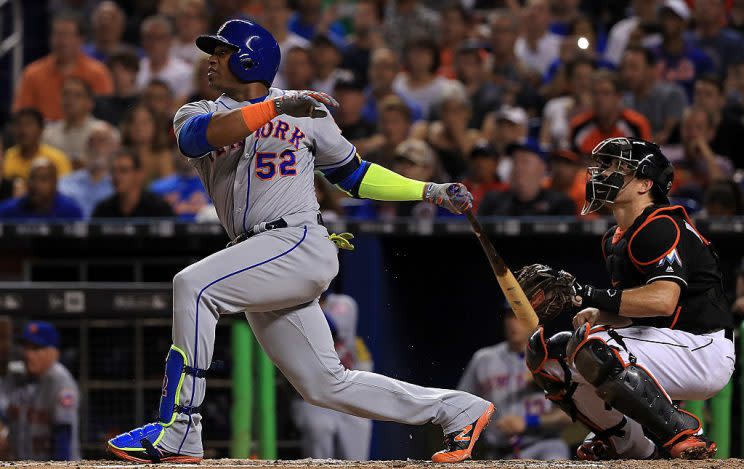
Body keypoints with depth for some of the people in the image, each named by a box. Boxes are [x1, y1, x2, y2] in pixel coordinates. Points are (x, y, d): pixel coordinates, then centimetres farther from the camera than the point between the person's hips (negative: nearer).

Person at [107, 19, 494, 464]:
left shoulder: (306, 112, 10)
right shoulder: (197, 114, 15)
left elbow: (354, 173, 19)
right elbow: (205, 133, -11)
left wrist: (432, 191, 12)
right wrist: (276, 106, -22)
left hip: (301, 244, -5)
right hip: (261, 266, 5)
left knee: (194, 285, -26)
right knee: (325, 384, 4)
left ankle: (177, 432, -29)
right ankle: (459, 410, 17)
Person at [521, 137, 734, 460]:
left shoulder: (660, 226, -16)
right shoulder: (615, 239, 15)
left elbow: (663, 300, -31)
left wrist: (587, 294, -29)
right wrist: (594, 314, -5)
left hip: (703, 351, -10)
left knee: (591, 346, -32)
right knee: (546, 352, 6)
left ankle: (683, 433, -22)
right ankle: (630, 444, 12)